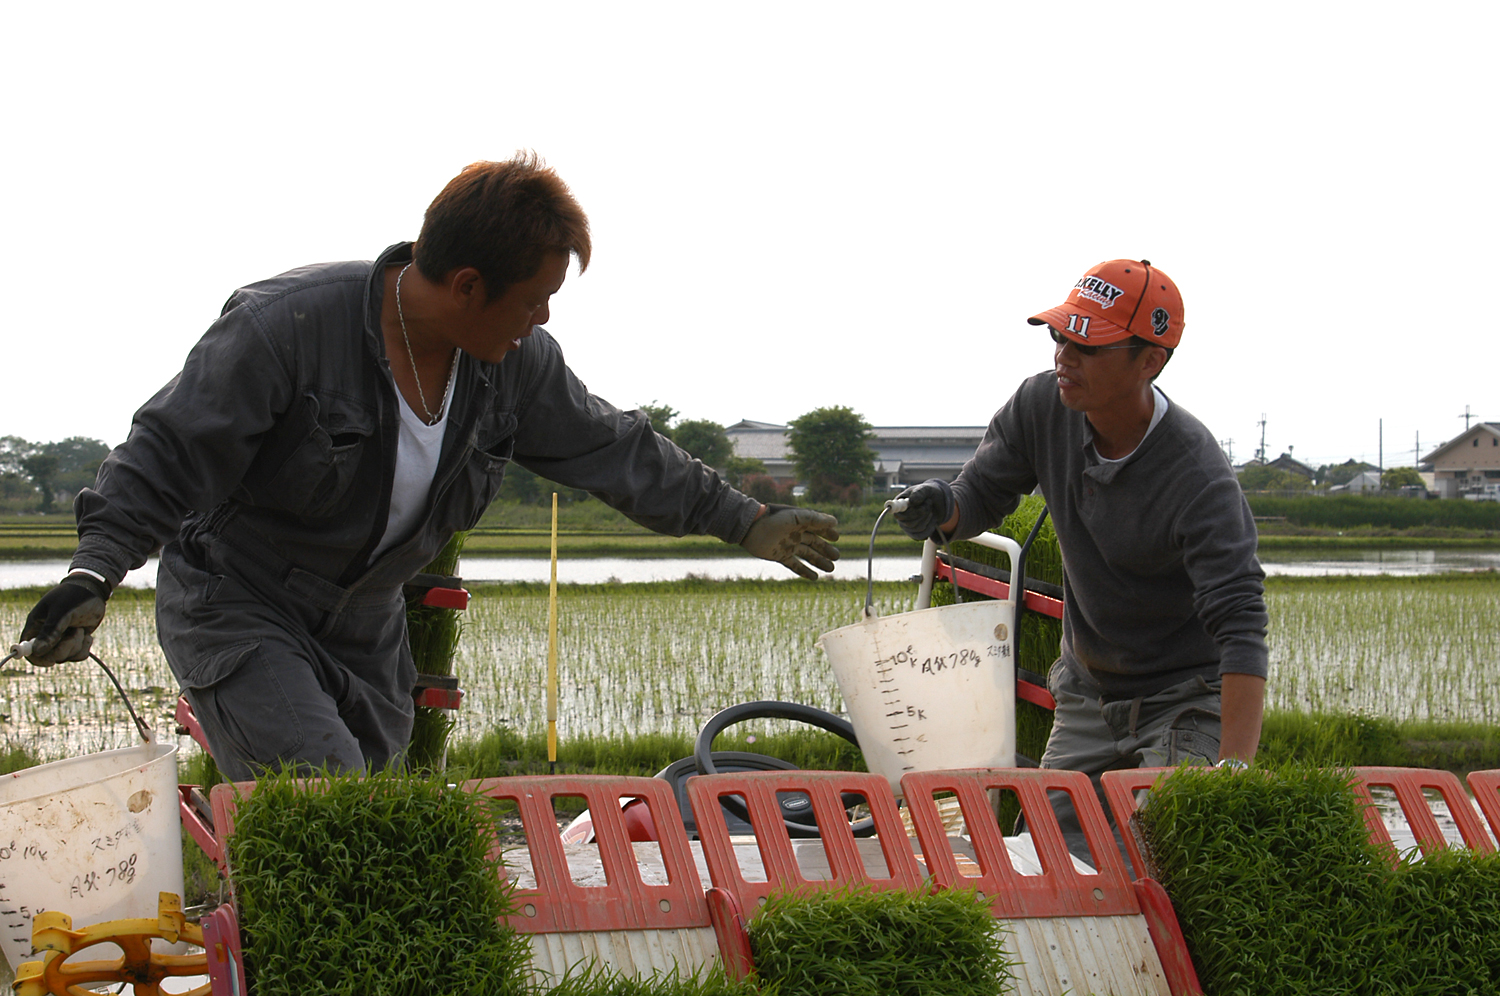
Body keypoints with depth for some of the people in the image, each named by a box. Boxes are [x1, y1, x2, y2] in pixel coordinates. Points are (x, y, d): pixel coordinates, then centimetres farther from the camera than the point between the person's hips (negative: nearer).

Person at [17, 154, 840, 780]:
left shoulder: (516, 362, -3)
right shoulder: (289, 325, -24)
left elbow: (611, 450, 10)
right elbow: (171, 451, -22)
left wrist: (745, 522, 14)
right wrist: (94, 574, -33)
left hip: (363, 629, 7)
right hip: (233, 614, -7)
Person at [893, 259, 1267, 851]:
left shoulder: (1199, 480, -29)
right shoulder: (1043, 407, -11)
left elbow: (1240, 627, -35)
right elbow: (983, 496, 2)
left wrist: (1234, 769, -46)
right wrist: (943, 509, -25)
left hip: (1188, 702, -6)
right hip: (1086, 696, 6)